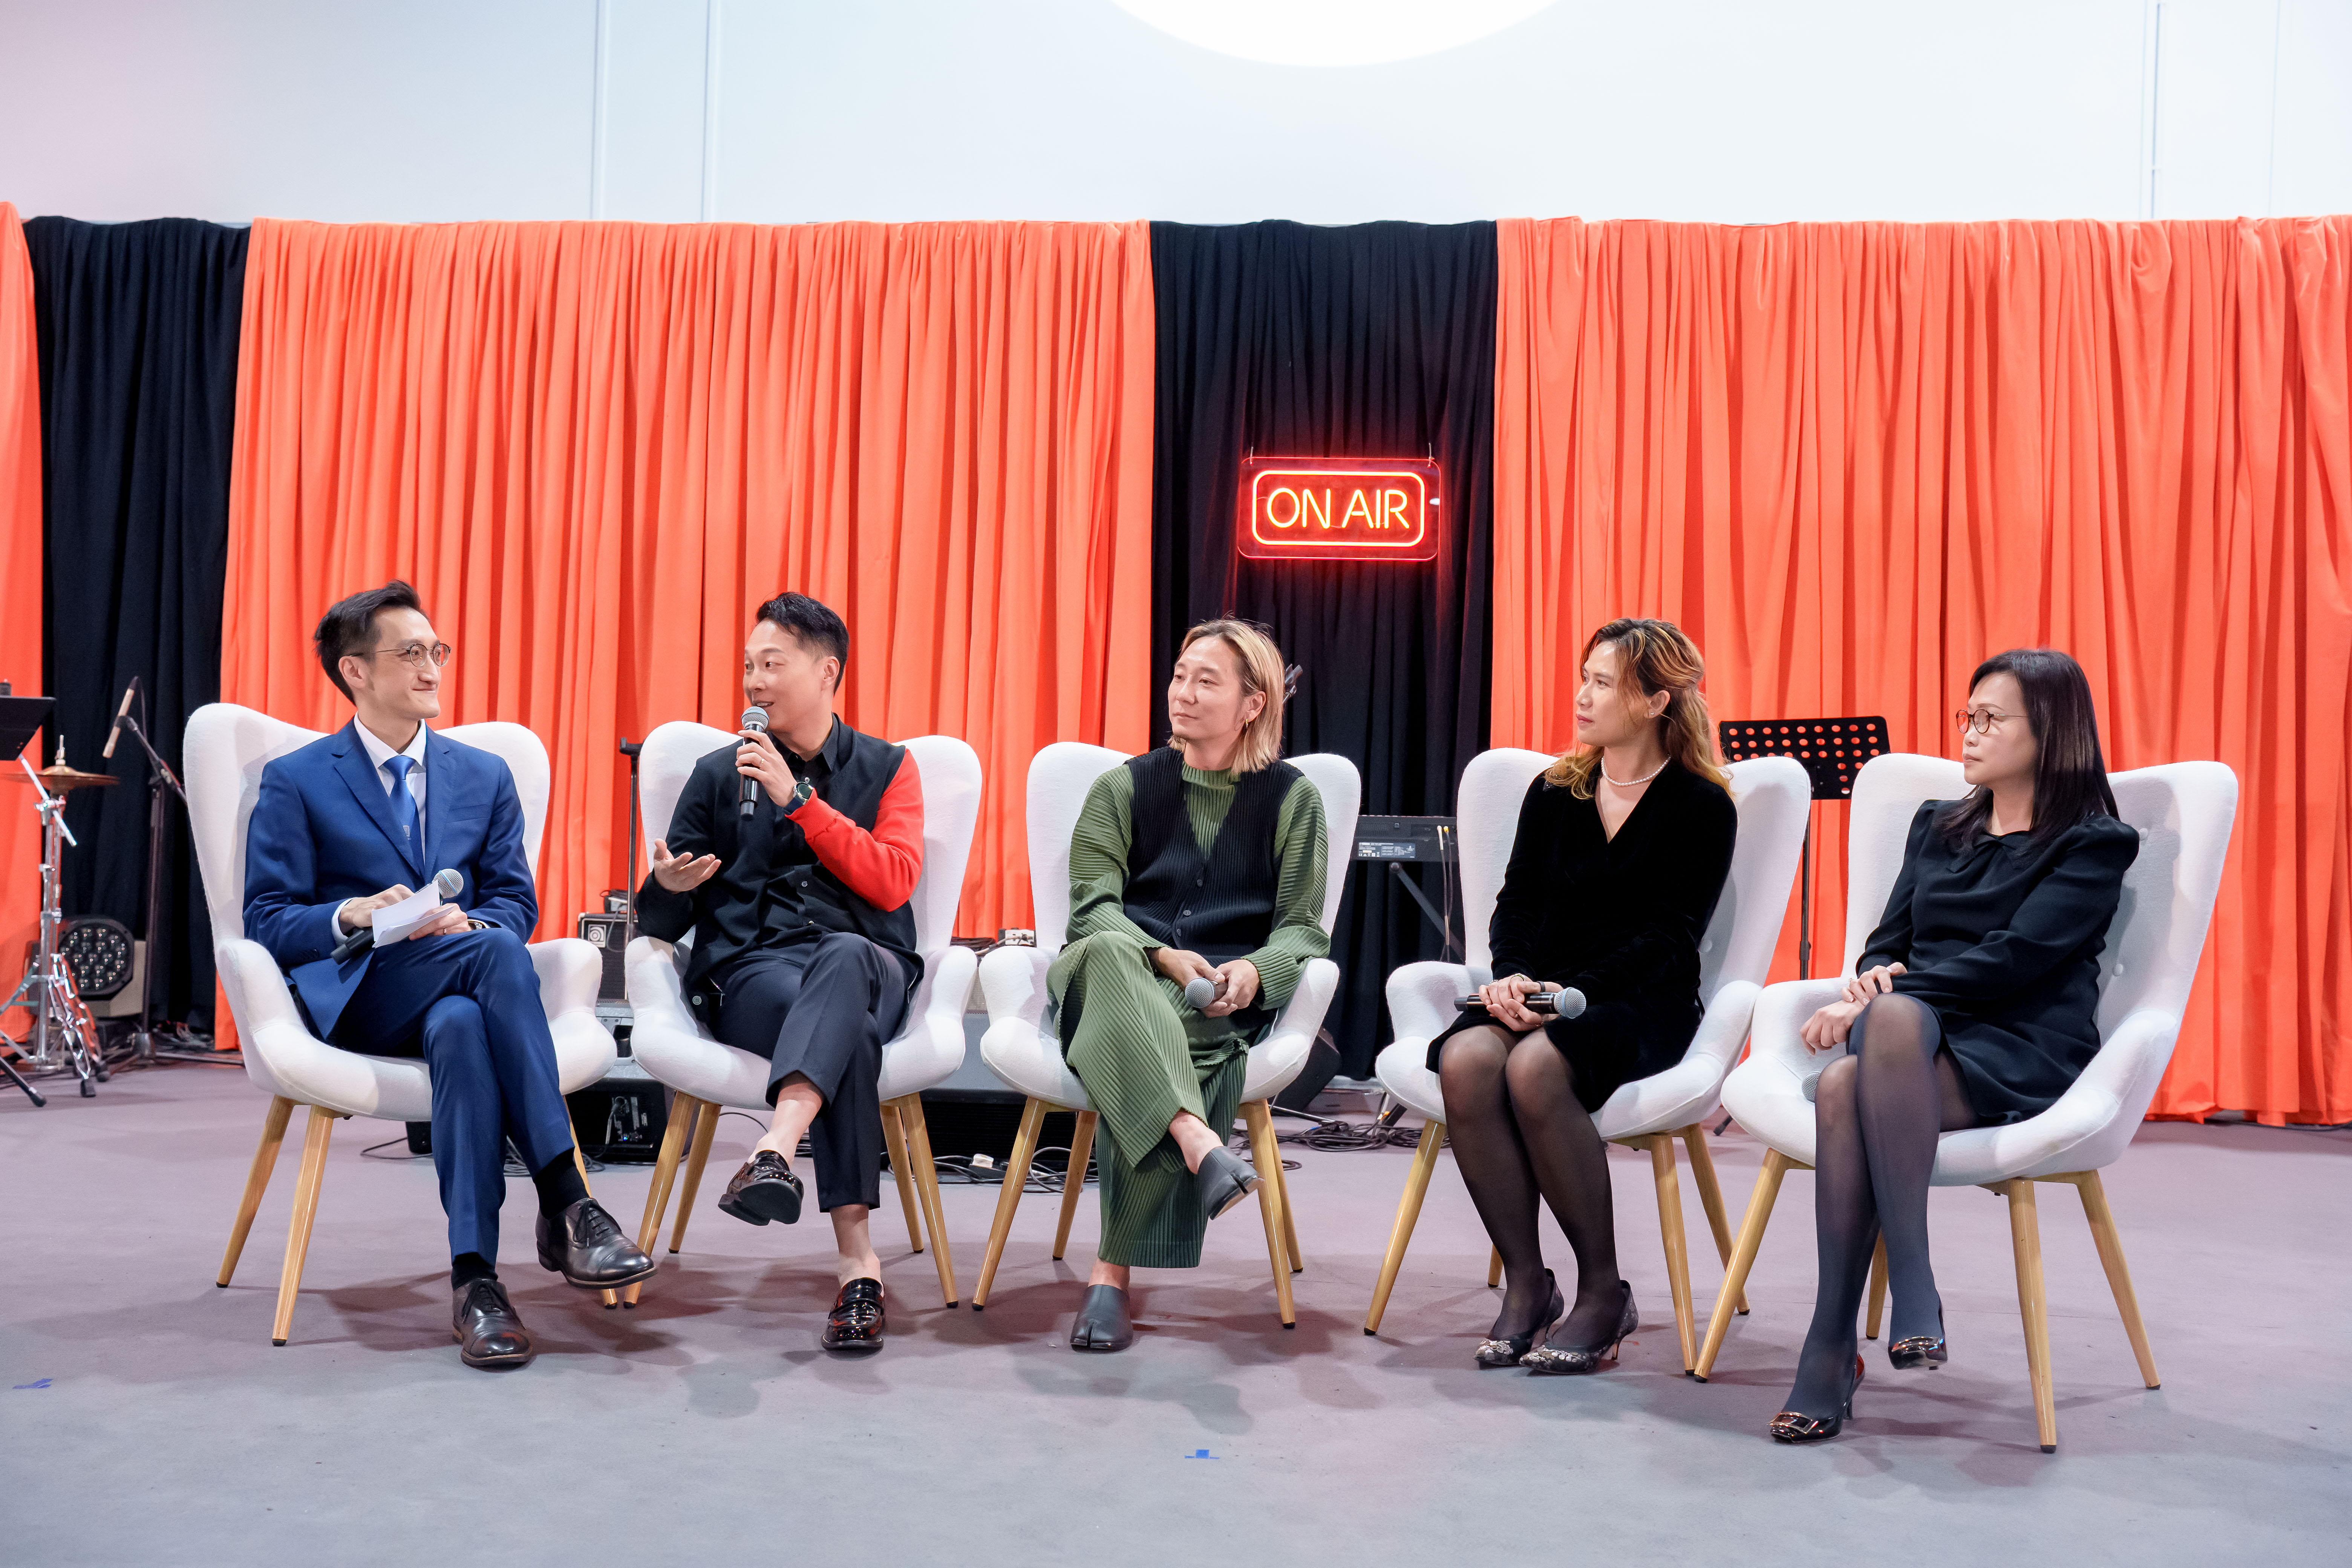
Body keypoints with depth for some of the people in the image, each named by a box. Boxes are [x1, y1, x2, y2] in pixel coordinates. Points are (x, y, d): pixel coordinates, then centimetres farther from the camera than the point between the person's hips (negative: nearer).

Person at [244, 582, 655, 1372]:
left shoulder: (485, 776, 18)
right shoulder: (296, 782, 8)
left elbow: (517, 904, 12)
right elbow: (267, 923, 2)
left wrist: (467, 921, -12)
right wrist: (353, 915, -19)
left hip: (457, 993, 3)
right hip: (356, 997, -3)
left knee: (463, 1026, -38)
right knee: (494, 951, -36)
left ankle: (474, 1278, -39)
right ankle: (564, 1201, -40)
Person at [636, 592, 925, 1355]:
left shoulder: (887, 768, 17)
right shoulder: (720, 773, 19)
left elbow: (892, 882, -1)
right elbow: (662, 919, 17)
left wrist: (796, 798, -5)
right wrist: (668, 887, -9)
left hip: (865, 964, 0)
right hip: (753, 966, 0)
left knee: (841, 960, -40)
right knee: (849, 1031, -36)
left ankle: (776, 1152, -57)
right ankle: (859, 1263, -40)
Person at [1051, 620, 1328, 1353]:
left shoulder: (1292, 798, 16)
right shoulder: (1122, 788, 18)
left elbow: (1304, 928, 8)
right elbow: (1092, 907, 5)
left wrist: (1253, 971, -15)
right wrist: (1163, 957, -15)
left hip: (1225, 996, -1)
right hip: (1123, 977, 1)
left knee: (1168, 1026, -38)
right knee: (1106, 954, -38)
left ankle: (1114, 1271, -37)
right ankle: (1202, 1148, -58)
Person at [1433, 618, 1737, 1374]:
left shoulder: (1702, 807, 2)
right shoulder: (1553, 792, 17)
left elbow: (1667, 937, -7)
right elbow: (1517, 902, 11)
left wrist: (1573, 992, -20)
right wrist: (1512, 976, -10)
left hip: (1643, 1004, -4)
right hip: (1543, 994, 4)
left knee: (1535, 1068, -35)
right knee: (1465, 1060, -30)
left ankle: (1603, 1290, -17)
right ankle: (1526, 1283, -16)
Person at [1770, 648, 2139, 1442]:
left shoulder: (2094, 845, 6)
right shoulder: (1937, 825, 26)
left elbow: (2012, 958, -9)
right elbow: (1890, 938, 19)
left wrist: (1881, 997, -17)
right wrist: (1874, 976, -7)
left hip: (2019, 1055, -4)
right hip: (1911, 1039, 5)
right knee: (1842, 1086, -35)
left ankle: (1833, 1349, -40)